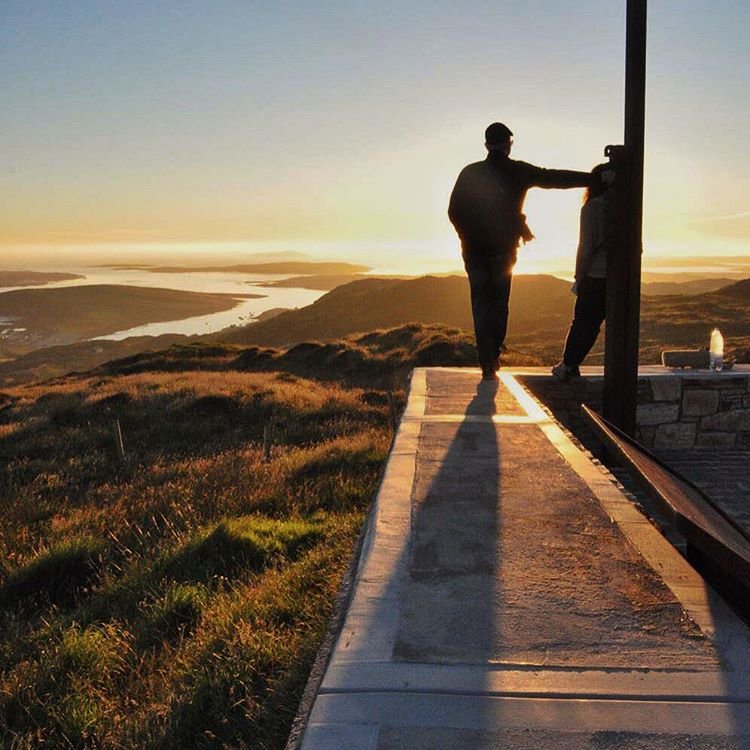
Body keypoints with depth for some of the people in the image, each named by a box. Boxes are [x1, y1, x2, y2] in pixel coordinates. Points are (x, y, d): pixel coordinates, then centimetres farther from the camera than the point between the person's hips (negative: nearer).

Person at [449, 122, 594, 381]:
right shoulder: (518, 172, -4)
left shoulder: (470, 173, -2)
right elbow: (556, 178, -4)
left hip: (475, 250, 0)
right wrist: (594, 179, 0)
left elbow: (454, 211, -1)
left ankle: (488, 364, -3)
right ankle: (493, 356, 15)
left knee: (481, 305, 4)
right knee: (500, 304, 15)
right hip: (504, 250, 0)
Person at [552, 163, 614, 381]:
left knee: (583, 323, 7)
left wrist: (579, 277, -3)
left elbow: (586, 246, -10)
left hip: (596, 277, -3)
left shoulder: (592, 208, -8)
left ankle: (567, 366, 14)